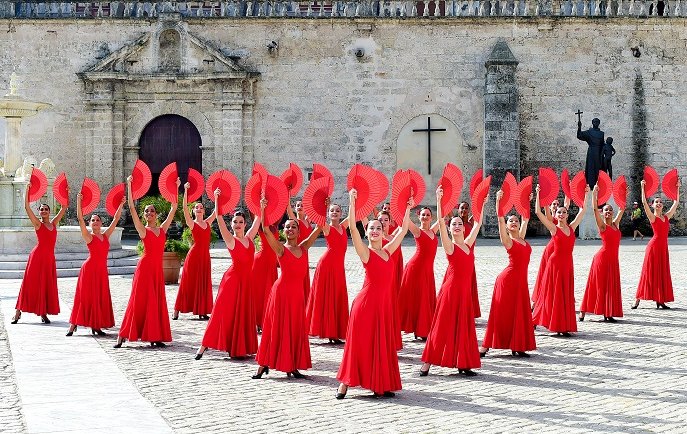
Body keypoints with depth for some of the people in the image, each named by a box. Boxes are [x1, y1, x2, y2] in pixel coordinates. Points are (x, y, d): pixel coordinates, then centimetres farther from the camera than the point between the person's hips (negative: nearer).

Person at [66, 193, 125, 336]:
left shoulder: (106, 236, 10)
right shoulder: (88, 237, -4)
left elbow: (116, 219, 13)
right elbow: (80, 219, -13)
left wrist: (121, 204, 9)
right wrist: (79, 201, -18)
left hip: (102, 270, 5)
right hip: (89, 269, -5)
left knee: (101, 298, 4)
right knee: (85, 297, -5)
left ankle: (96, 326, 9)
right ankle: (73, 326, -2)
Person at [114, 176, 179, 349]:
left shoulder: (162, 229, 11)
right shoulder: (143, 230, -1)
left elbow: (173, 208, 16)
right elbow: (132, 209, -8)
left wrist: (176, 188, 16)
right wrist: (129, 186, -10)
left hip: (158, 269, 5)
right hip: (145, 267, -5)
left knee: (157, 302, 5)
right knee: (139, 300, -6)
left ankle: (154, 337, 9)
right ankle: (122, 336, -3)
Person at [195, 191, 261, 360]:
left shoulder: (249, 238, 9)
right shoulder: (230, 240, -6)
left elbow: (258, 218, 16)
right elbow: (219, 219, -16)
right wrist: (217, 199, -21)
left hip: (246, 279, 5)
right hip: (233, 278, -5)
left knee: (243, 314, 7)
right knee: (224, 312, -7)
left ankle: (238, 348, 12)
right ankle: (204, 346, -3)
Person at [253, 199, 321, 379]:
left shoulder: (304, 247, 9)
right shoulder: (281, 248, -3)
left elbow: (319, 228, 10)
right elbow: (265, 230, -16)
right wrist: (263, 209, -21)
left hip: (297, 292, 4)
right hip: (282, 290, -4)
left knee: (296, 329, 6)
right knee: (277, 328, -2)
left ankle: (292, 367, 12)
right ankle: (263, 366, 4)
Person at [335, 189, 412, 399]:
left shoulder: (387, 251, 12)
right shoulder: (365, 252, -5)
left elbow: (403, 230, 23)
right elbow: (352, 229, -18)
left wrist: (408, 209, 24)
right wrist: (352, 203, -23)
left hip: (384, 302, 6)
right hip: (366, 301, -6)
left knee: (382, 344, 7)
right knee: (360, 343, -3)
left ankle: (380, 385, 13)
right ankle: (344, 384, 2)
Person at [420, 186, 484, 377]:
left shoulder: (468, 244, 10)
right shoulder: (449, 245, -5)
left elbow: (477, 224, 20)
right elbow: (441, 222, -16)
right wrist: (439, 200, -22)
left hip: (465, 289, 5)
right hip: (451, 288, -5)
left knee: (464, 327, 7)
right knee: (443, 326, -4)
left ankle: (463, 364, 12)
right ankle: (427, 363, 0)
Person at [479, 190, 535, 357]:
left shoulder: (521, 237, 13)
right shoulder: (507, 240, -5)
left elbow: (526, 219, 25)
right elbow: (500, 220, -15)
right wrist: (498, 201, -20)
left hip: (521, 280, 7)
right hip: (508, 279, -7)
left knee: (520, 314, 7)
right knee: (502, 314, -5)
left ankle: (516, 347, 12)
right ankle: (485, 347, -2)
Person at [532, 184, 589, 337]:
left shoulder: (571, 227, 9)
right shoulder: (554, 228, -4)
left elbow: (582, 211, 16)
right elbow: (538, 212, -12)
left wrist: (586, 194, 15)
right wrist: (538, 194, -13)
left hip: (568, 264, 5)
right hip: (556, 262, -5)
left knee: (566, 295, 6)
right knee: (554, 295, 0)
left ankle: (564, 327, 10)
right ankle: (558, 327, 6)